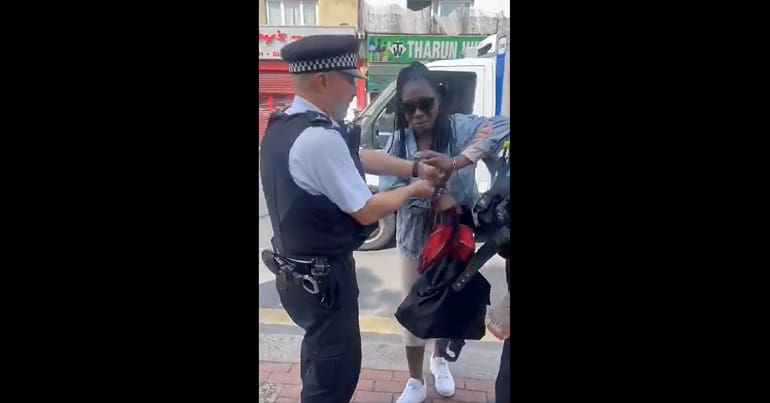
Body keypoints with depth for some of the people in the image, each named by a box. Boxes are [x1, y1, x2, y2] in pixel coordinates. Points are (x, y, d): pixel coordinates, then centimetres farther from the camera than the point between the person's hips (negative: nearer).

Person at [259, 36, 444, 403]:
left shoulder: (283, 126, 3)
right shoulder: (320, 137, -28)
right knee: (337, 368, 11)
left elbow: (360, 157, 10)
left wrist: (415, 168, 9)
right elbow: (366, 211, -19)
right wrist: (412, 190, -3)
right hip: (323, 278, -9)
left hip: (297, 271, 9)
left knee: (320, 352, 29)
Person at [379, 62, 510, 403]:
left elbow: (504, 127, -34)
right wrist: (433, 198, -32)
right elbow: (388, 188, -18)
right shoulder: (398, 140, -9)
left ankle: (440, 360, 49)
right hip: (414, 238, 1)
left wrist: (456, 162, -44)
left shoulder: (460, 127, -16)